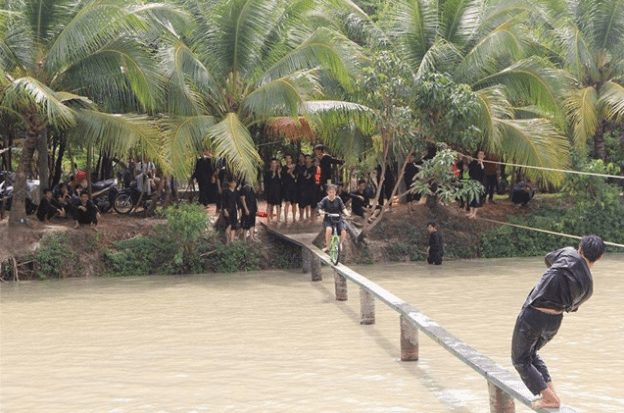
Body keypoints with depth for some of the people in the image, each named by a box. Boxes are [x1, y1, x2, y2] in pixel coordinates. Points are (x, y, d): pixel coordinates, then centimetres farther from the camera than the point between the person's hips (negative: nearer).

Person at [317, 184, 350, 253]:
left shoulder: (338, 199, 3)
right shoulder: (325, 200, -1)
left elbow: (343, 208, -2)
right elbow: (319, 207, -11)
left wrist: (346, 213, -22)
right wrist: (320, 211, -33)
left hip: (338, 219, 2)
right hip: (328, 219, -2)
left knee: (343, 232, -21)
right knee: (329, 229, -34)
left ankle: (340, 244, 11)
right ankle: (327, 246, -17)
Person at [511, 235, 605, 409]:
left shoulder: (569, 255, -9)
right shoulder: (588, 286, 5)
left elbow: (549, 258, 12)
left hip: (532, 316, -6)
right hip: (554, 322, 6)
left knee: (520, 359, 11)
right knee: (531, 353, 30)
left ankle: (549, 397, 3)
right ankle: (550, 391, 21)